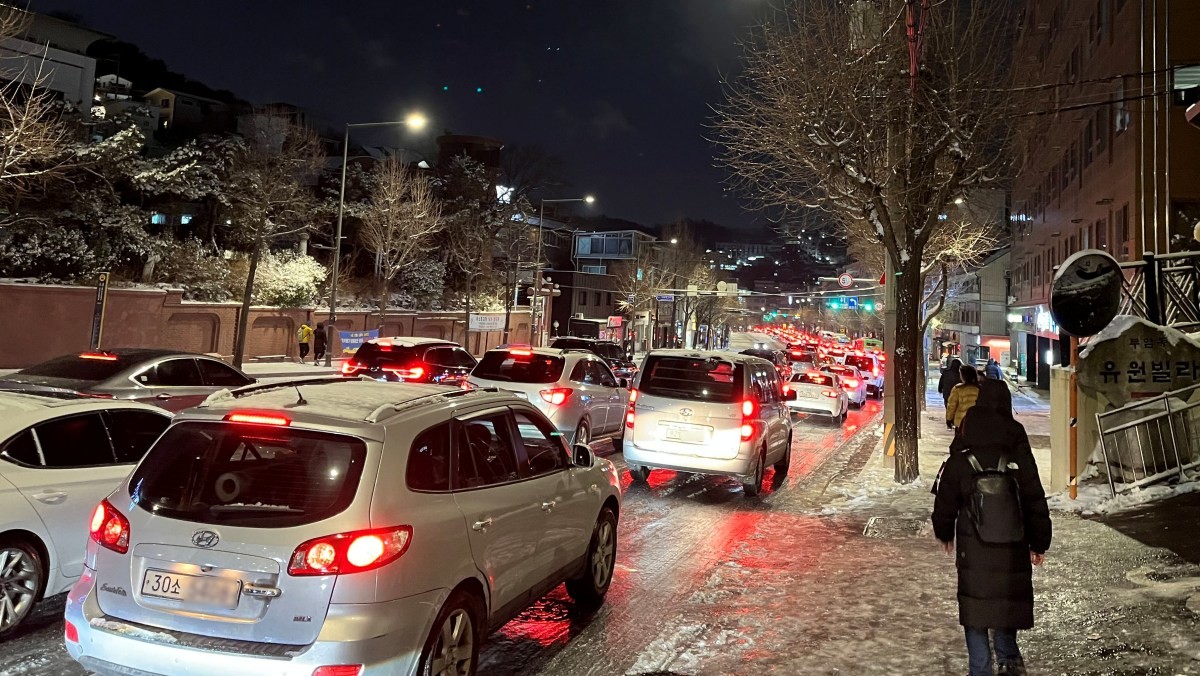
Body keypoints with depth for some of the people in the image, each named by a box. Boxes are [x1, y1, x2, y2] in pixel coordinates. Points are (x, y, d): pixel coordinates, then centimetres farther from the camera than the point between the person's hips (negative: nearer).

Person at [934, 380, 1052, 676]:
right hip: (1012, 548, 1)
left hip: (972, 549, -1)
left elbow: (945, 500, 1)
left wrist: (944, 533, 17)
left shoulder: (960, 460, -8)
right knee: (1007, 600, 20)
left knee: (975, 607, 9)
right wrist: (1039, 543, 10)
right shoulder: (1019, 456, -8)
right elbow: (1036, 502, -2)